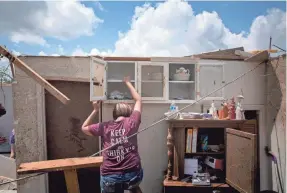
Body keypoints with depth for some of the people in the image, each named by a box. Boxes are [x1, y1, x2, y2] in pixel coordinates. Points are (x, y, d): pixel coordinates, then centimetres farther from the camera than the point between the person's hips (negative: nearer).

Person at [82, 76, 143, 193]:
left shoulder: (104, 127, 2)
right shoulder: (132, 122, 0)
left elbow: (84, 127, 22)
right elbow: (138, 100, 18)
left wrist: (95, 110, 19)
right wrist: (127, 82, 30)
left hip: (110, 177, 0)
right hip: (133, 174, 1)